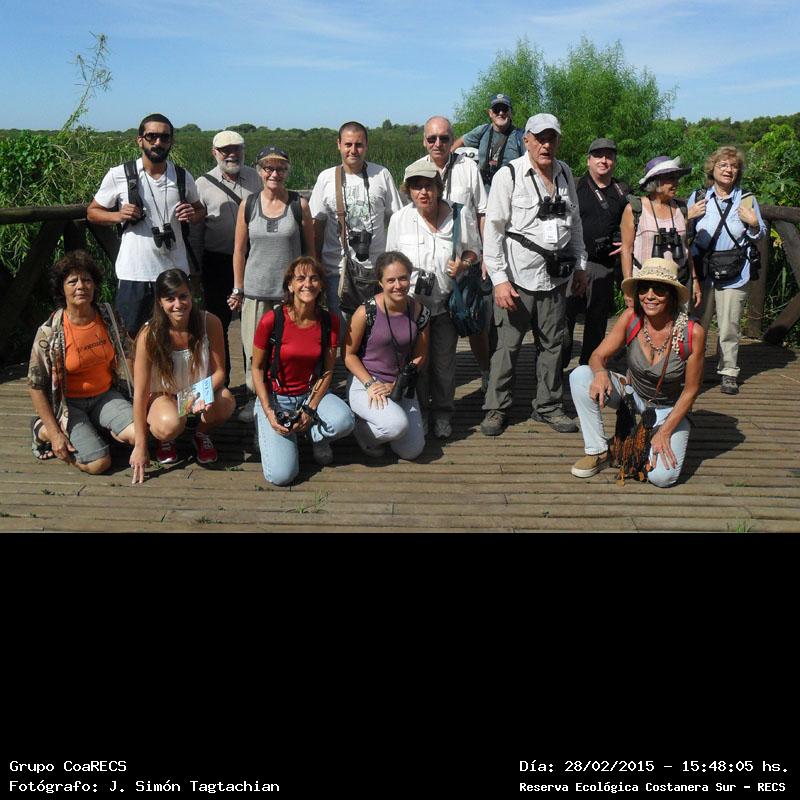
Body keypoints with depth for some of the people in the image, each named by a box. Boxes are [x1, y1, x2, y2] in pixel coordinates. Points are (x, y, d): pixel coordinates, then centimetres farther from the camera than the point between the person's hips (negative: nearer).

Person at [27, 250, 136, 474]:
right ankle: (43, 430, 8)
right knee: (99, 463, -18)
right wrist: (55, 433, -15)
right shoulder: (50, 333, -17)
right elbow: (36, 386, -12)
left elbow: (128, 356, 9)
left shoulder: (108, 317, -5)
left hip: (105, 395, 4)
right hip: (70, 403, -4)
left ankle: (94, 428, 9)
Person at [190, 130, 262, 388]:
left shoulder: (255, 178, 7)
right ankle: (220, 382, 16)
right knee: (218, 322, 5)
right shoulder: (203, 184, 0)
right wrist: (196, 269, -2)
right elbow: (195, 231, 0)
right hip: (218, 262, -2)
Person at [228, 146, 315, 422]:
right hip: (256, 291, 1)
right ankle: (254, 397, 22)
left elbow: (310, 248, 5)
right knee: (254, 349, 6)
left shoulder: (299, 205, 0)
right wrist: (238, 289, 7)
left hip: (291, 291, -1)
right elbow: (239, 250, 7)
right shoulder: (248, 206, 3)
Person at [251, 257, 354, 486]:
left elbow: (328, 370, -2)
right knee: (281, 475, -18)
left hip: (312, 393, 3)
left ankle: (315, 435, 5)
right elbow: (257, 368, -5)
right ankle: (267, 432, 16)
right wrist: (269, 413, -14)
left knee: (344, 421, -32)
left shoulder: (329, 321, -6)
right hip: (275, 397, -2)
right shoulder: (271, 320, -16)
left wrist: (310, 410, -13)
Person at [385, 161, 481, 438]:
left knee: (444, 361, 10)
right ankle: (419, 413, 27)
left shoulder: (458, 215, -6)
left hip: (446, 303, 0)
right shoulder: (400, 219, -4)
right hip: (411, 303, 0)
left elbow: (474, 249, 8)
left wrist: (463, 263, -15)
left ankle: (442, 413, 28)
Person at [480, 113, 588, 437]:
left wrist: (580, 266, 18)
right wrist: (499, 279, -14)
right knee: (508, 344, 1)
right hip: (519, 276, -5)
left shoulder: (565, 173, 12)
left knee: (553, 343, 11)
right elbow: (493, 230, -9)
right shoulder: (509, 176, -6)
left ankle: (548, 406, 25)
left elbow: (575, 223, 21)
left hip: (556, 277, 5)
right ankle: (496, 409, 14)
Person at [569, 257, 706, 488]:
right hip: (632, 393, 3)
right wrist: (600, 372, -35)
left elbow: (690, 391, -15)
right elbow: (598, 356, -10)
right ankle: (598, 451, -9)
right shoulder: (631, 318, -17)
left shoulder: (692, 333, -24)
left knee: (662, 476, -25)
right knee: (580, 376, -24)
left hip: (670, 409, -2)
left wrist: (665, 433, -18)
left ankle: (648, 441, 12)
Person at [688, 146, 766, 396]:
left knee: (729, 328, 2)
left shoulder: (747, 200, 7)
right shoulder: (697, 198, 8)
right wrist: (688, 217, -5)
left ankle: (728, 372, 13)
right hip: (702, 272, 1)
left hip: (734, 275, -1)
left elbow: (760, 236, 14)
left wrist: (754, 224, -6)